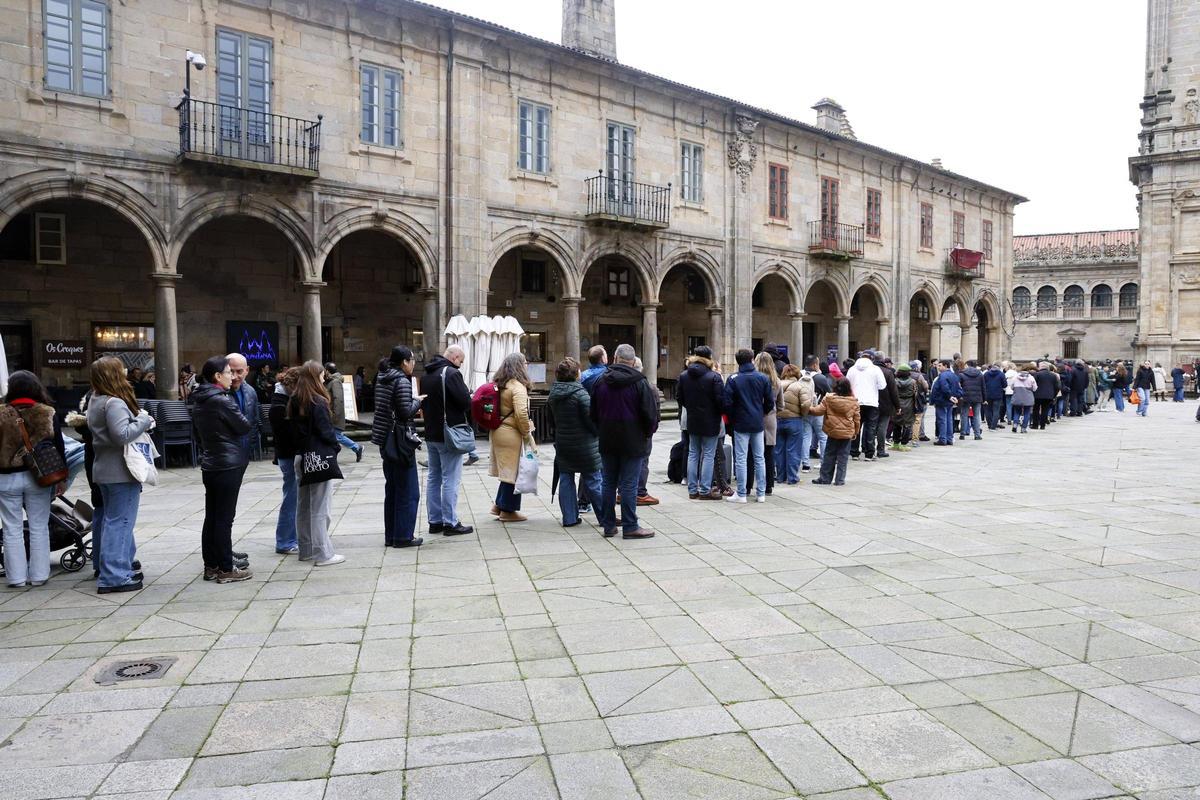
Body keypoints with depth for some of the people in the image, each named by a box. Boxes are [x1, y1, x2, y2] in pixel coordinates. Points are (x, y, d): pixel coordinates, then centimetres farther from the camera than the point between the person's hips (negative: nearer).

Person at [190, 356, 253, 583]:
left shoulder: (198, 400, 9)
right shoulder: (222, 400, -17)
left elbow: (198, 430, 17)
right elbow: (245, 427, -10)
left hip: (209, 464, 8)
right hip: (228, 464, -8)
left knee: (211, 517, 13)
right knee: (225, 518, -3)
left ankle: (211, 565, 21)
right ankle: (226, 569, 4)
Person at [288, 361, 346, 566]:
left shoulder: (294, 402, 9)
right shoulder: (318, 402, -15)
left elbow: (294, 429, 11)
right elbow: (326, 431, -15)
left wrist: (302, 446, 11)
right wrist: (335, 446, 1)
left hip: (302, 457, 8)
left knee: (304, 506, 15)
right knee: (320, 508, -4)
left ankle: (306, 549, 24)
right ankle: (323, 554, 1)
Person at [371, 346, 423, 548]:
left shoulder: (382, 379, 12)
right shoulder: (402, 381, -15)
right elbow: (406, 412, -20)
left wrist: (412, 401, 9)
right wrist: (418, 401, -3)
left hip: (385, 439, 9)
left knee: (392, 489, 15)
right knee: (408, 491, 0)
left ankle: (391, 535, 21)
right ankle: (403, 536, 4)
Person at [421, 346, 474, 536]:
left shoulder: (426, 376, 12)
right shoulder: (452, 373, -16)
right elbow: (466, 402, -19)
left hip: (431, 434, 8)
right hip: (449, 435, -8)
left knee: (433, 478, 13)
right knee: (450, 480, -3)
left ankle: (434, 521, 19)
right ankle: (450, 523, 0)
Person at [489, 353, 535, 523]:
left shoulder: (497, 384, 10)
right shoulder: (518, 386, -16)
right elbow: (521, 414, -23)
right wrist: (527, 434, -13)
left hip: (497, 431, 8)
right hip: (512, 434, -8)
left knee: (507, 470, 19)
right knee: (513, 471, 3)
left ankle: (499, 505, 24)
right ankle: (508, 511, 11)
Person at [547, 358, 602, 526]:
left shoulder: (553, 394, 6)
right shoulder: (580, 393, -16)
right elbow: (591, 418, -17)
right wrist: (598, 434, -2)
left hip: (562, 443, 6)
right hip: (583, 444, -6)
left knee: (566, 480, 10)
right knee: (593, 481, 3)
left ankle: (569, 518, 11)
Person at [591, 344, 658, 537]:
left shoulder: (601, 381, 4)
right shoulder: (639, 382, -10)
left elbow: (593, 413, 10)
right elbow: (650, 413, -10)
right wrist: (649, 432, 7)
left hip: (607, 442, 4)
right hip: (633, 442, -4)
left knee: (608, 483, 12)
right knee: (629, 485, -1)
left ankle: (608, 525, 18)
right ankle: (630, 527, 4)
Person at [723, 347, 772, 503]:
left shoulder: (733, 379, -8)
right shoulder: (763, 378, 0)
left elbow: (727, 402, -10)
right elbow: (770, 401, 1)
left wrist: (732, 418, 7)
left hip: (741, 424, -3)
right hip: (758, 423, 3)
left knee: (741, 459, 1)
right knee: (759, 458, 11)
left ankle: (741, 494, 2)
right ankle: (761, 493, 15)